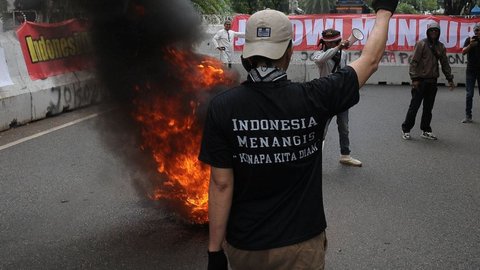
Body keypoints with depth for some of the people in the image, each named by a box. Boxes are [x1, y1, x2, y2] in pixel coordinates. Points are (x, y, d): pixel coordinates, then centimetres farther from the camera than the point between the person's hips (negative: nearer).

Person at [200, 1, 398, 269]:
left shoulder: (222, 106, -15)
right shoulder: (313, 99, -15)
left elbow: (221, 183, -13)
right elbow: (370, 60, -1)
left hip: (243, 246, 1)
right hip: (301, 246, -1)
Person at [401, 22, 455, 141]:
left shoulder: (440, 46, 11)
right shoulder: (421, 44, -5)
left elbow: (445, 64, 16)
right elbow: (414, 62, -9)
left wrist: (450, 79, 12)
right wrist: (414, 78, -17)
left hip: (432, 81, 5)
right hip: (420, 81, -5)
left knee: (428, 108, 10)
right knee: (414, 106, -2)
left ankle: (425, 130, 19)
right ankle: (406, 129, 8)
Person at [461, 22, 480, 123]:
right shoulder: (470, 39, 1)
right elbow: (463, 52, -9)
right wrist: (470, 44, -25)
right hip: (471, 70, 0)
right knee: (469, 94, 0)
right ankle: (468, 116, 5)